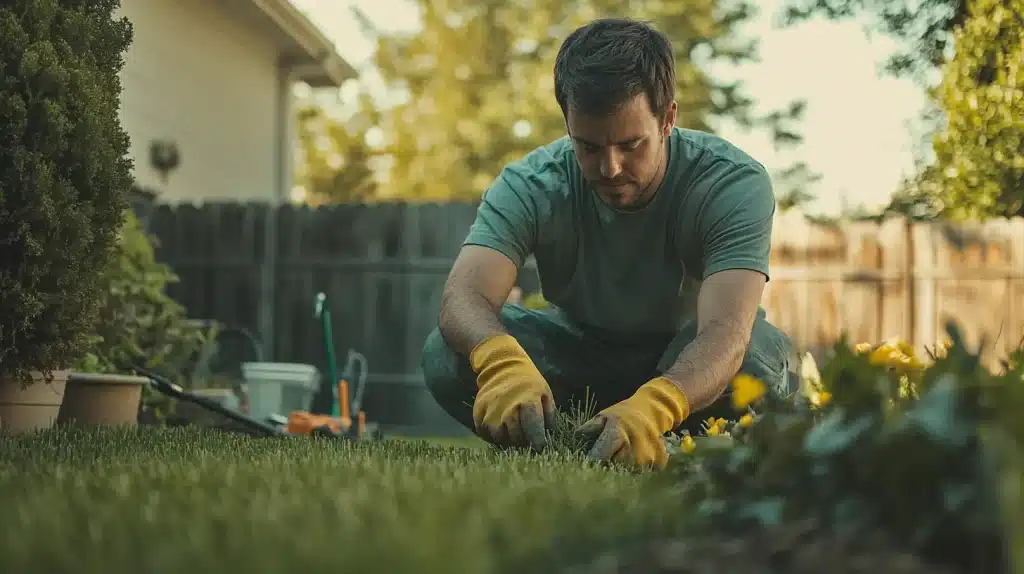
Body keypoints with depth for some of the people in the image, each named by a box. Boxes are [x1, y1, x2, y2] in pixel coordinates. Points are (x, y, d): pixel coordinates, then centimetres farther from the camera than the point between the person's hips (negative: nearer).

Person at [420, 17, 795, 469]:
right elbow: (463, 295, -37)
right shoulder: (531, 186, -23)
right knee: (446, 357, -26)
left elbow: (726, 329, -43)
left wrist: (653, 407, -65)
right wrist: (503, 361, -62)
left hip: (689, 365, -1)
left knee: (761, 352, -37)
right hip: (579, 350, 1)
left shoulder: (735, 184, -29)